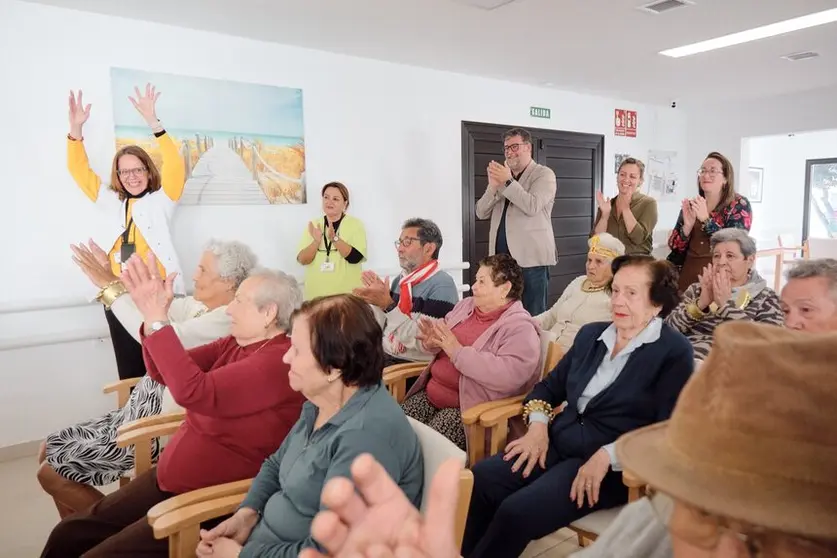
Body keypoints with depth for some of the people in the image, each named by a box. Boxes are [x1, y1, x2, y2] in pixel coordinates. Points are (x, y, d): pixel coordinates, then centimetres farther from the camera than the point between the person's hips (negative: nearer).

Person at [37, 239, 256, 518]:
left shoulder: (228, 319, -23)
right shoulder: (201, 305, 6)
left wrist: (112, 286, -25)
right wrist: (112, 279, -4)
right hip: (142, 408, 9)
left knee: (51, 473, -3)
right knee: (50, 449, 16)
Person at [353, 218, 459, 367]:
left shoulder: (442, 286, -13)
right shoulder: (400, 280, 9)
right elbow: (383, 329, 13)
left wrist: (388, 305, -23)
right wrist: (377, 302, -4)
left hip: (415, 365, -6)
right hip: (383, 355, 7)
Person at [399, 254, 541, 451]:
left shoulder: (520, 328, -14)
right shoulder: (467, 305, 9)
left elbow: (508, 375, -29)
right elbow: (442, 340, 20)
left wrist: (458, 352, -26)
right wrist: (432, 341, -6)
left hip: (469, 407, -7)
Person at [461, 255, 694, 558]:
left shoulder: (674, 352, -7)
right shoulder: (591, 333, 12)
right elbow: (551, 384, 17)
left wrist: (607, 455, -23)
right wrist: (538, 425, -2)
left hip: (614, 467, -6)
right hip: (558, 444, 6)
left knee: (516, 511, -26)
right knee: (479, 479, -18)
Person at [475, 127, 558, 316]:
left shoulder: (544, 174, 1)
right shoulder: (502, 174, 18)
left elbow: (532, 207, -16)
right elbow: (481, 213, 10)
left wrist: (508, 182, -16)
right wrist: (493, 186, -7)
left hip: (530, 257, -5)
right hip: (501, 257, 5)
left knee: (532, 315, -1)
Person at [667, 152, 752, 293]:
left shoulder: (739, 205, -2)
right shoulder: (691, 205, 7)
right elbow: (675, 247, 3)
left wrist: (706, 219, -21)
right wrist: (687, 225, -14)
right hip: (688, 274, 3)